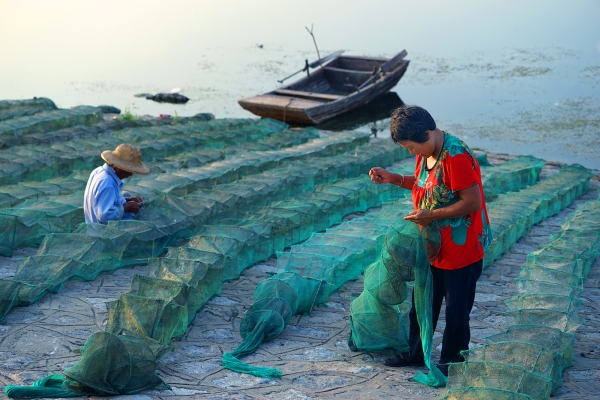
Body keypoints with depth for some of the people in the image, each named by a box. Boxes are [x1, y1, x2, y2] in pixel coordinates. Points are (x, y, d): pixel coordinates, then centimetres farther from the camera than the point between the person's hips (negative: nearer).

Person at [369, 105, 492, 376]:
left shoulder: (456, 157, -26)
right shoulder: (426, 153, 3)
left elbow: (472, 202, -26)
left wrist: (430, 215, -25)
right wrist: (392, 179, 4)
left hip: (462, 247, -9)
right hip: (433, 246, 9)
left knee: (456, 308, 6)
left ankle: (452, 361, 21)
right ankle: (415, 353, 33)